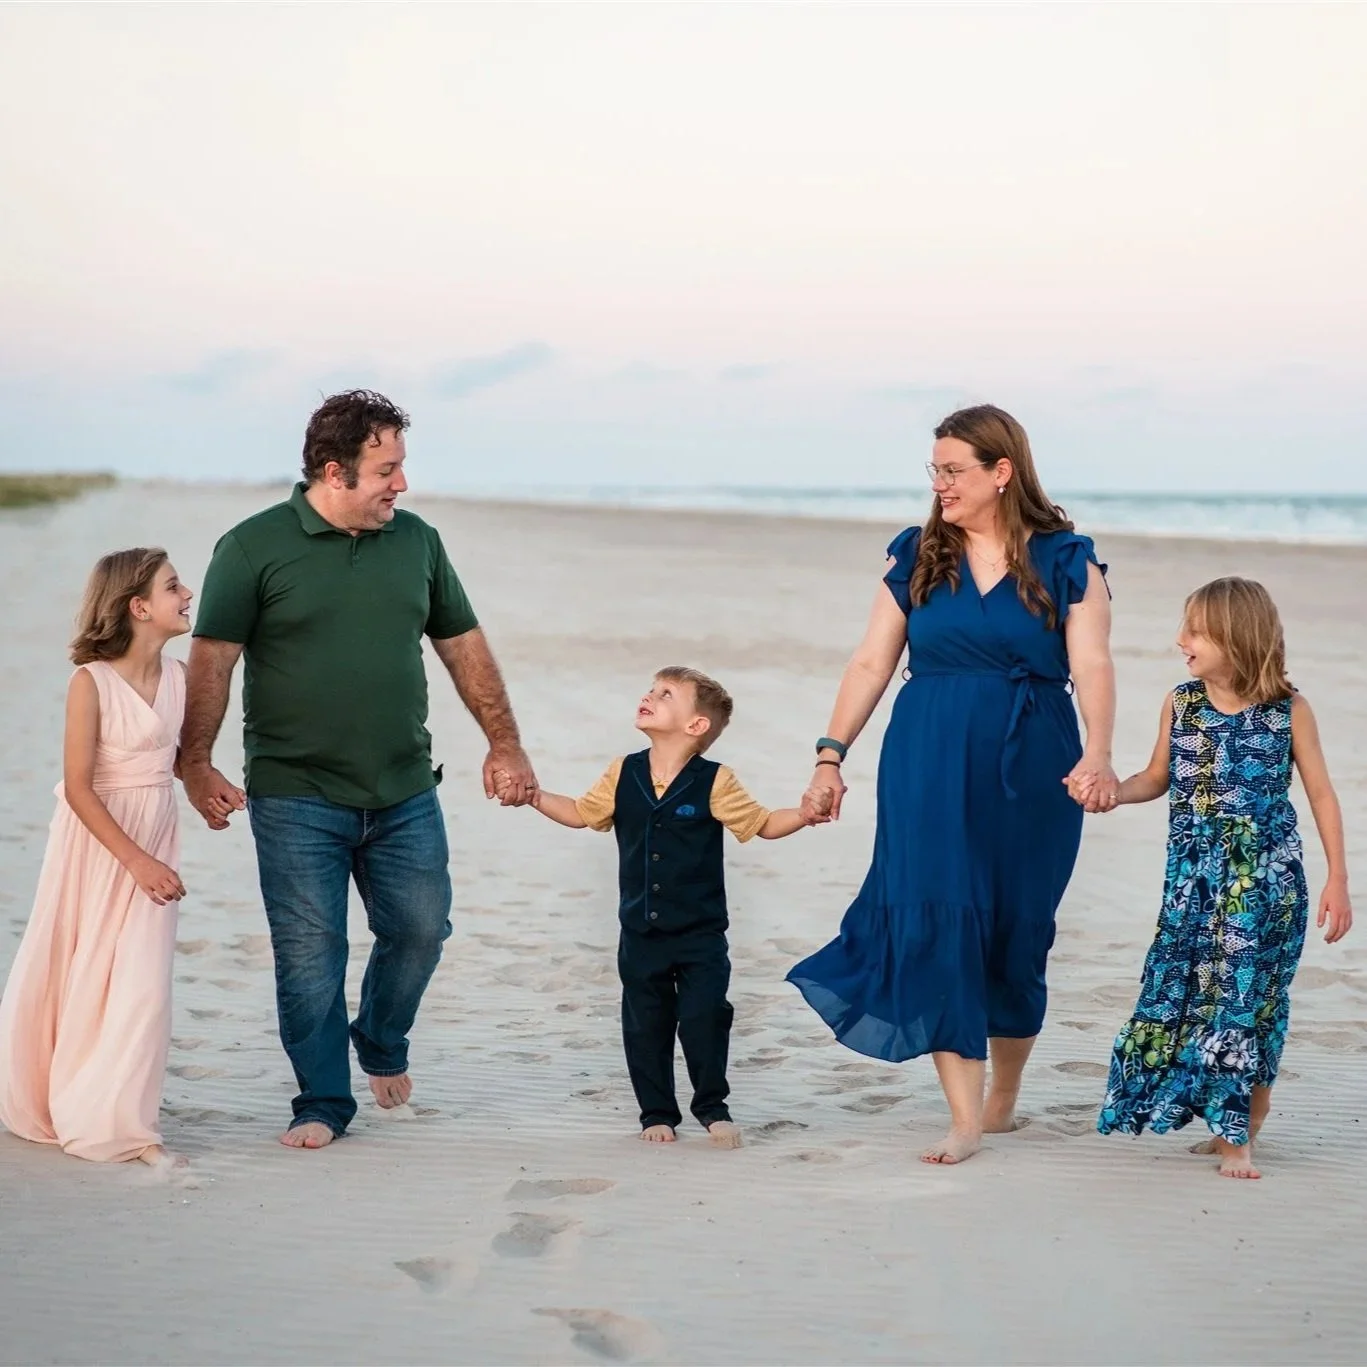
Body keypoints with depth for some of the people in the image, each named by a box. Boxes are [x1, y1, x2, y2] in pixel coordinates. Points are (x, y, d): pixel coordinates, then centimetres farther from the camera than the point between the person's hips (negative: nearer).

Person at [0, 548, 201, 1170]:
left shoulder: (178, 675, 0)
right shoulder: (91, 682, -17)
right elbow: (78, 787, -17)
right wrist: (135, 860, -19)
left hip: (154, 843, 4)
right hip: (96, 840, -4)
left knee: (143, 981, -3)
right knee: (76, 978, 7)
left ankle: (121, 1122, 8)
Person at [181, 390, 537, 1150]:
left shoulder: (417, 542, 7)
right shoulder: (254, 548, -6)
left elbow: (464, 645, 14)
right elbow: (213, 661, -7)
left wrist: (505, 742, 12)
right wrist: (197, 764, -15)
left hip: (405, 794, 4)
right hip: (296, 796, -4)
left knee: (421, 929, 7)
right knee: (310, 953, -1)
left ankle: (383, 1046, 35)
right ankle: (325, 1104, 12)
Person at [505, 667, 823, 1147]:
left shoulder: (714, 782, -9)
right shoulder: (623, 775, 1)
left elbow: (762, 824, -4)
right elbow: (581, 814, 15)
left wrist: (805, 814, -20)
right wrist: (536, 796, 4)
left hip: (700, 934, -4)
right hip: (640, 933, 4)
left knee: (704, 1019, -5)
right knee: (645, 1026, 9)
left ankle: (712, 1108, 15)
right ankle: (657, 1113, 23)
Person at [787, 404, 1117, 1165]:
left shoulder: (1065, 562, -1)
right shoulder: (917, 559, 6)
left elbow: (1092, 666, -10)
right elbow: (872, 662, 6)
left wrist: (1098, 756, -26)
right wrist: (831, 756, 0)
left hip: (1030, 773, -1)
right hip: (928, 768, 1)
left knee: (1017, 933, 8)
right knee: (937, 923, -9)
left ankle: (1004, 1098, 30)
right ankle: (964, 1120, -6)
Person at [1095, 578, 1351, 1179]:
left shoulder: (1288, 710, -5)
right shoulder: (1181, 703, 3)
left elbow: (1321, 795, 2)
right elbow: (1156, 779, 14)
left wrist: (1337, 879, -1)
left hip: (1267, 881, -3)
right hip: (1193, 881, 3)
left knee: (1248, 994, -3)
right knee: (1180, 992, 1)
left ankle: (1238, 1134, 8)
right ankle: (1232, 1125, 16)